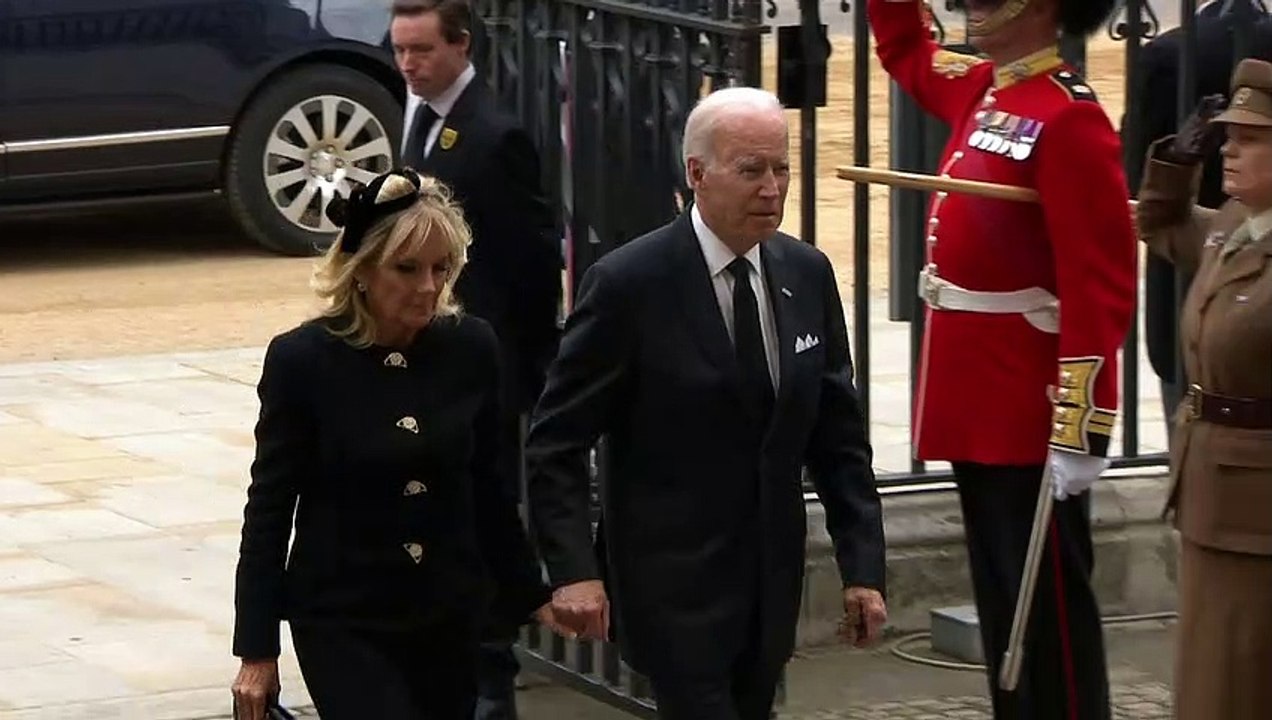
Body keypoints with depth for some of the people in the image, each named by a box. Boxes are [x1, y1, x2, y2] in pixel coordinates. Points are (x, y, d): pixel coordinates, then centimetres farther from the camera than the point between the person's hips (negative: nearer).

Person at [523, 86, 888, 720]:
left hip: (771, 588, 6)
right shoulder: (629, 284, -12)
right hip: (673, 587, -5)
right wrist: (573, 570, -20)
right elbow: (556, 442, -10)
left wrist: (863, 565, 3)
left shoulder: (808, 276, 4)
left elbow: (840, 435, 9)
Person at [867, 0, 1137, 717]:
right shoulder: (980, 91, 9)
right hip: (981, 409, 9)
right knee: (1002, 600, 14)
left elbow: (1101, 287, -21)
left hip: (1033, 419, -9)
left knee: (1048, 607, -2)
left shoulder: (1070, 118, -17)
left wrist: (1079, 429, -23)